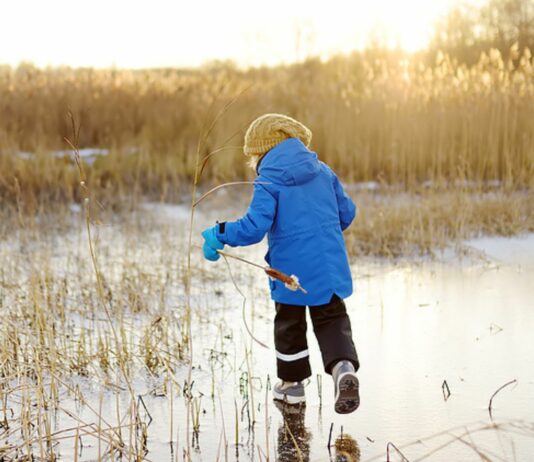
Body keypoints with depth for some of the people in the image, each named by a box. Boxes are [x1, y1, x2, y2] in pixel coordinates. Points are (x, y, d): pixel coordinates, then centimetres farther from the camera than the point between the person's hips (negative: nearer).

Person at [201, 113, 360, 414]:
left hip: (291, 268, -3)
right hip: (330, 266, 3)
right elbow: (347, 212, 11)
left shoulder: (269, 181, -11)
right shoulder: (323, 171, 5)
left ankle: (292, 383, 28)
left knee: (290, 323, 16)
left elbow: (255, 227, -21)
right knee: (332, 319, 11)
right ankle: (344, 366, -15)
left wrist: (219, 235, -9)